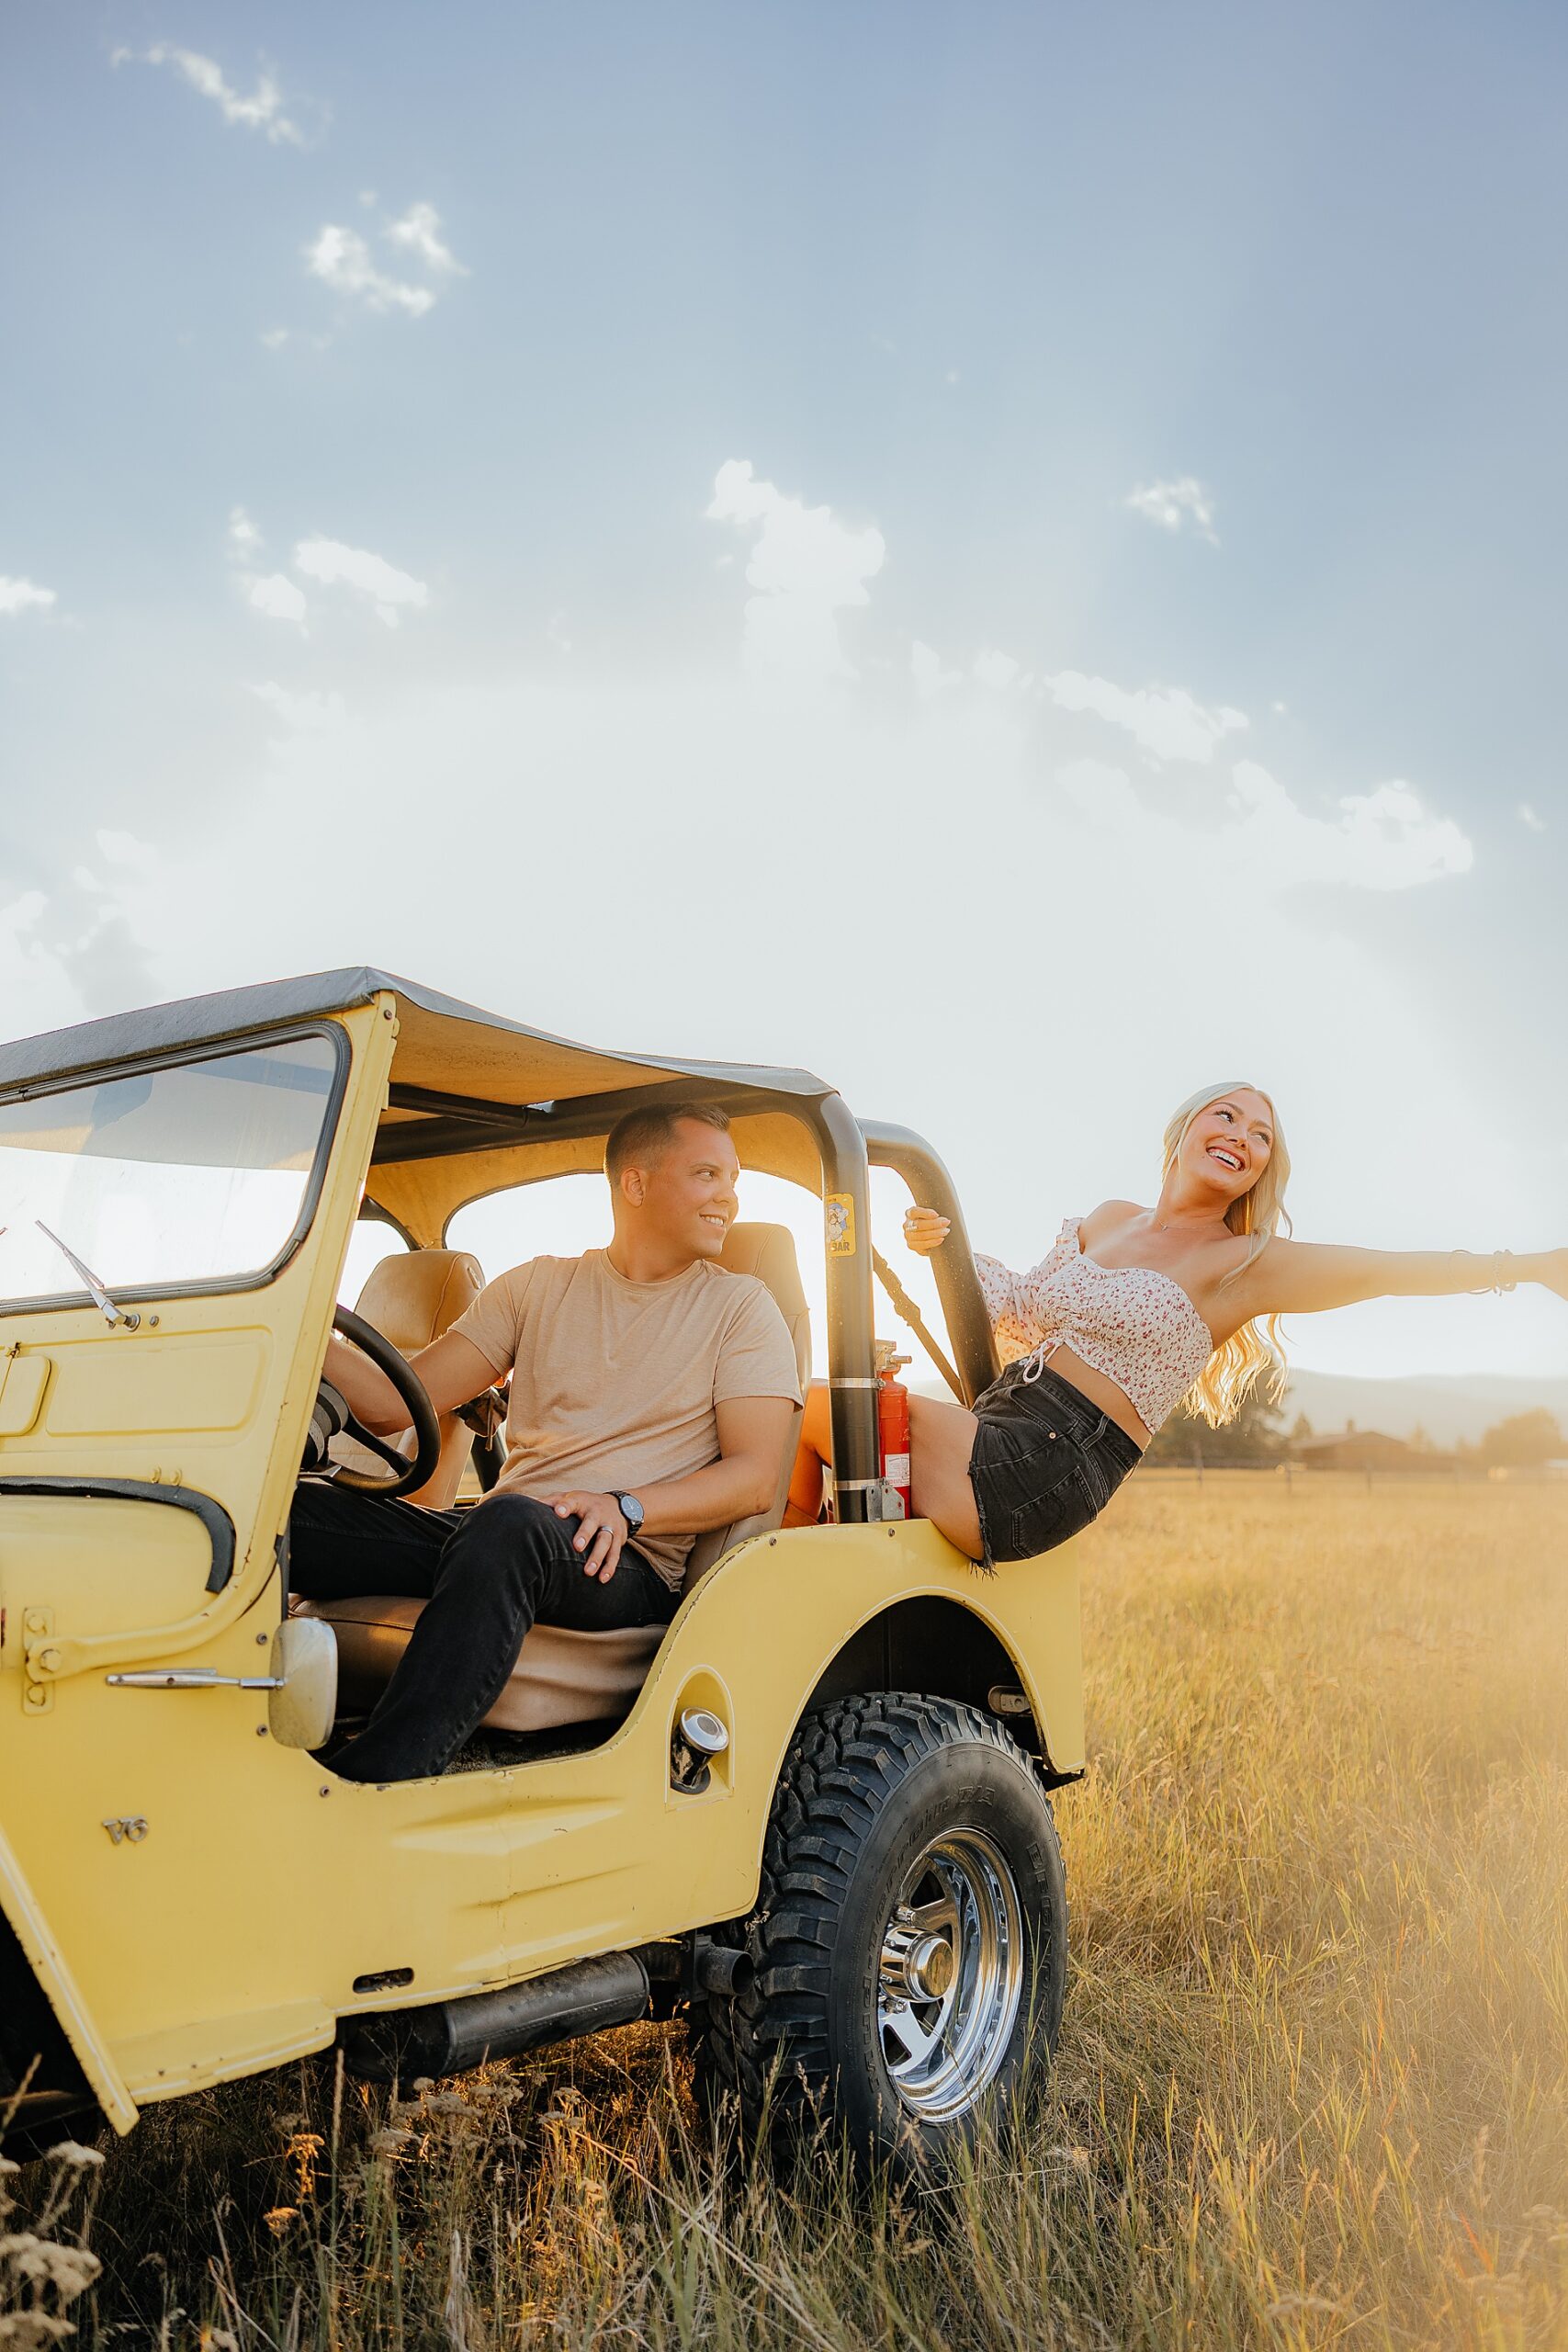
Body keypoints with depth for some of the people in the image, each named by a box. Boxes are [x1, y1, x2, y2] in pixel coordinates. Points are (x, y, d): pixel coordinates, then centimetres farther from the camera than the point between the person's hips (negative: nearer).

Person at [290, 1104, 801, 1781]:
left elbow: (754, 1477, 0)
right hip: (495, 1534, 4)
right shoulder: (541, 1286, 17)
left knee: (509, 1525, -39)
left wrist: (625, 1507, -17)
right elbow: (396, 1403, 11)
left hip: (625, 1567, -3)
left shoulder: (740, 1307, 10)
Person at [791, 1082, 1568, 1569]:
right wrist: (947, 1248, 12)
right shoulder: (1108, 1220, 19)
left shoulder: (1245, 1265, 0)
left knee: (809, 1407, -17)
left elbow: (1389, 1268, -5)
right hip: (998, 1424, 7)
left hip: (1043, 1473, -7)